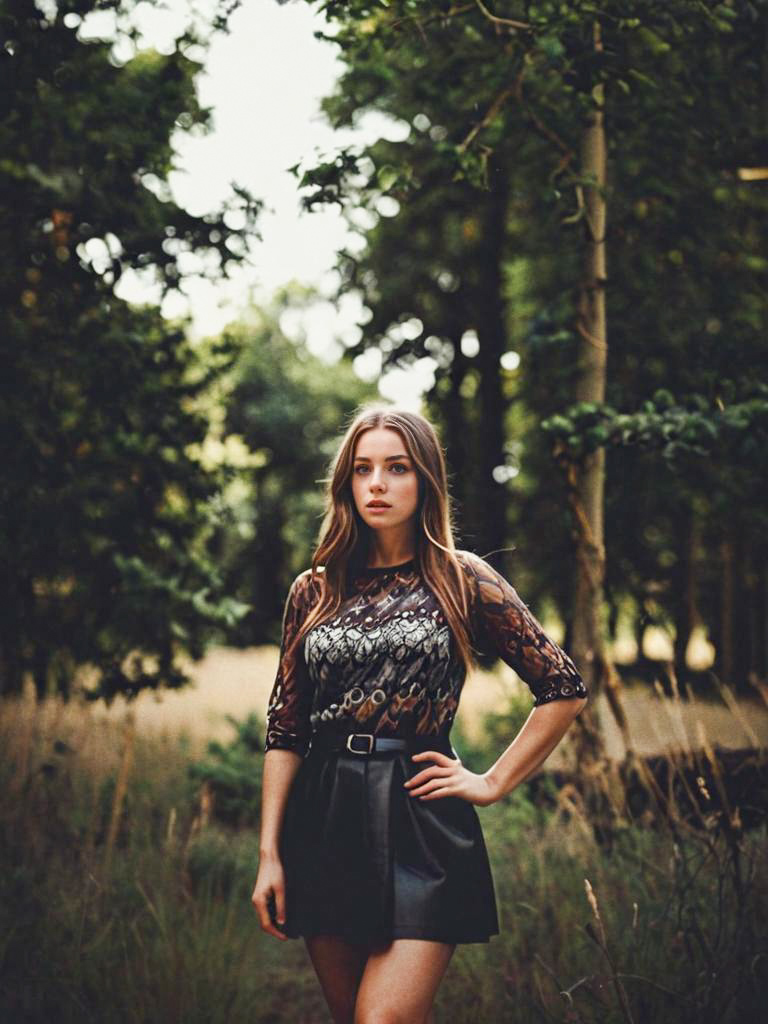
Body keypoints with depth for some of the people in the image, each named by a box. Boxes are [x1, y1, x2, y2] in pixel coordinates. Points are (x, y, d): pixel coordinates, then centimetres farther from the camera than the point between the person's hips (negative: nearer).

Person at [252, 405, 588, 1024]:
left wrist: (494, 783, 0)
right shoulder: (314, 591, 8)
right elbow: (285, 730, 8)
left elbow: (565, 691, 2)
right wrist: (270, 853, 2)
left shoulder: (463, 582, 0)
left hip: (419, 818, -3)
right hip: (325, 823, 4)